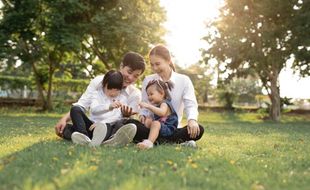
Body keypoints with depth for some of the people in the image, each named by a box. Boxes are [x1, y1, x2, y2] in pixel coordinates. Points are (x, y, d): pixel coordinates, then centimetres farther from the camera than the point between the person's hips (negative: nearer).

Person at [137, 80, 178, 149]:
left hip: (168, 129, -10)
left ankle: (149, 142, -56)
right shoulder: (157, 105, 20)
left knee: (156, 123, -36)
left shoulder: (164, 104, -9)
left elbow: (162, 112, -34)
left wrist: (149, 106, -39)